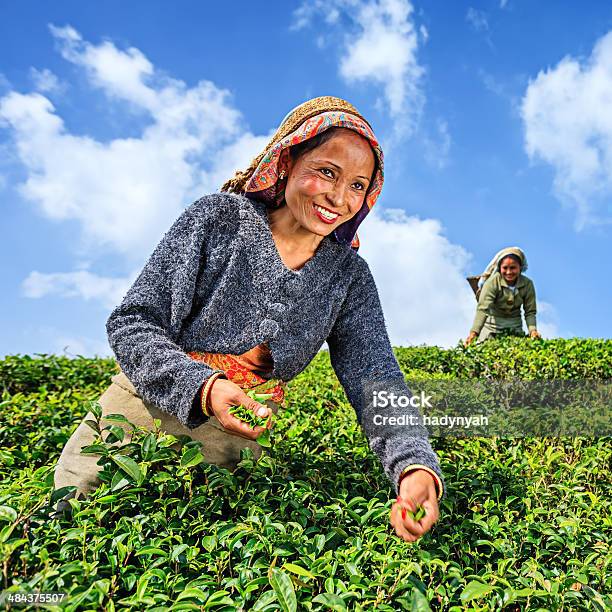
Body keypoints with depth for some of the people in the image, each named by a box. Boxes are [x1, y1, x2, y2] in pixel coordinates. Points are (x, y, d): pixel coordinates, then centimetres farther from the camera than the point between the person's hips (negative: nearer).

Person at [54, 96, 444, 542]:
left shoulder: (350, 276, -3)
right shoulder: (218, 218, -12)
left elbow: (377, 381, -12)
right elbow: (131, 323, -12)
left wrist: (417, 467, -32)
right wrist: (201, 388, -30)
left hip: (243, 437, 2)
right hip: (144, 412, -1)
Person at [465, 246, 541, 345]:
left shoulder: (527, 284, -13)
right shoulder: (492, 282, -24)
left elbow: (530, 311, -8)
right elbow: (483, 308, -34)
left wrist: (532, 330, -28)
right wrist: (474, 332, -48)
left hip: (515, 325, 3)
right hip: (492, 324, -3)